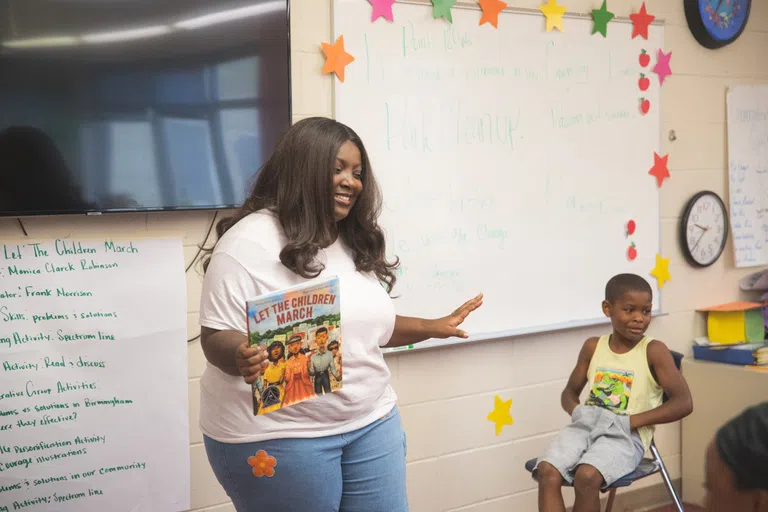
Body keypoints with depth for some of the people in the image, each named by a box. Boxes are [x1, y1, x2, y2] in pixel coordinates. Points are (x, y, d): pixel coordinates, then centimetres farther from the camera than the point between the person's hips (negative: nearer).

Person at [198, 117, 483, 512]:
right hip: (277, 435, -6)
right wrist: (242, 357, -35)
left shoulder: (357, 243, 11)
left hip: (370, 423, 7)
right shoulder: (249, 243, -12)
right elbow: (217, 339, -15)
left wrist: (433, 327, 16)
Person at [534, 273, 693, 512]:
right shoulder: (593, 347, 11)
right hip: (585, 426, 4)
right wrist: (576, 411, -3)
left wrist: (630, 421, -14)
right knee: (547, 471, -24)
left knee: (587, 476, -33)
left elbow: (684, 402, -7)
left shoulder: (654, 351, -2)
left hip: (626, 435, -4)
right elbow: (570, 392, 22)